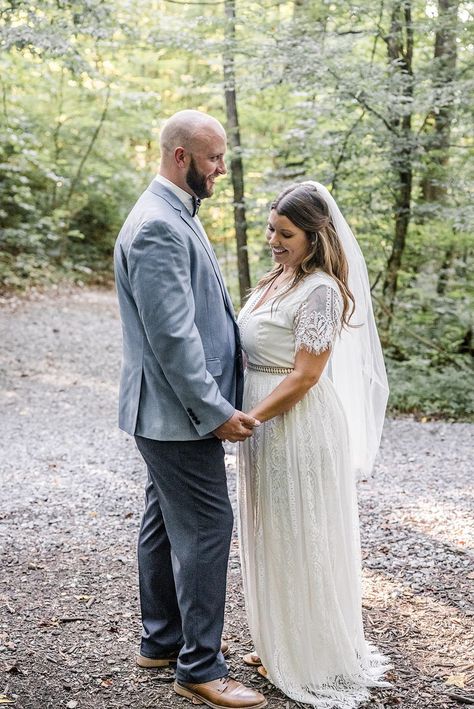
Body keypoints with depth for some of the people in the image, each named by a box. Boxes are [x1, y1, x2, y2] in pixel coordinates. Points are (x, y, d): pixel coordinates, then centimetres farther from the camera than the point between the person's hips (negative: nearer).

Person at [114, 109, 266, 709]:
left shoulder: (174, 216, 13)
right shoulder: (158, 227, -21)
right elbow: (171, 334, -24)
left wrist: (232, 357, 13)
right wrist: (215, 410, -20)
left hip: (175, 409, 11)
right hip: (179, 411, -11)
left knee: (166, 523, 18)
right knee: (206, 527, -3)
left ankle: (163, 639, 32)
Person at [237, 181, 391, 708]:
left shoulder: (321, 290, -18)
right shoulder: (278, 278, 10)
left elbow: (305, 375, -21)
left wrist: (249, 418, -19)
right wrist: (245, 416, 10)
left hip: (300, 425, -9)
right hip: (265, 421, 9)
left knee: (301, 539, 4)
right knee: (273, 536, 18)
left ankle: (312, 658, 22)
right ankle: (281, 642, 35)